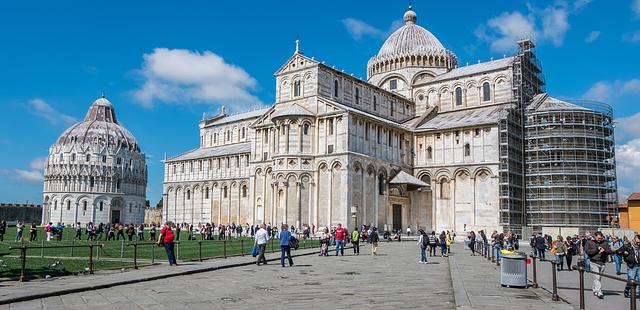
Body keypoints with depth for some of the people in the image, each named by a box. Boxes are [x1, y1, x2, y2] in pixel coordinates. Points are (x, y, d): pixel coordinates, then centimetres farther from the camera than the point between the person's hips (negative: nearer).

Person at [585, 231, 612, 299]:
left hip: (602, 263, 4)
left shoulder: (605, 243, 10)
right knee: (596, 277, -12)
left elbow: (610, 251, 5)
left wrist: (604, 251, -16)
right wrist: (597, 249, -14)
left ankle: (594, 289, 30)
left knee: (599, 277, 13)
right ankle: (599, 292, -16)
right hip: (594, 262, -4)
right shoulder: (589, 242, -1)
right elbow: (587, 251, -11)